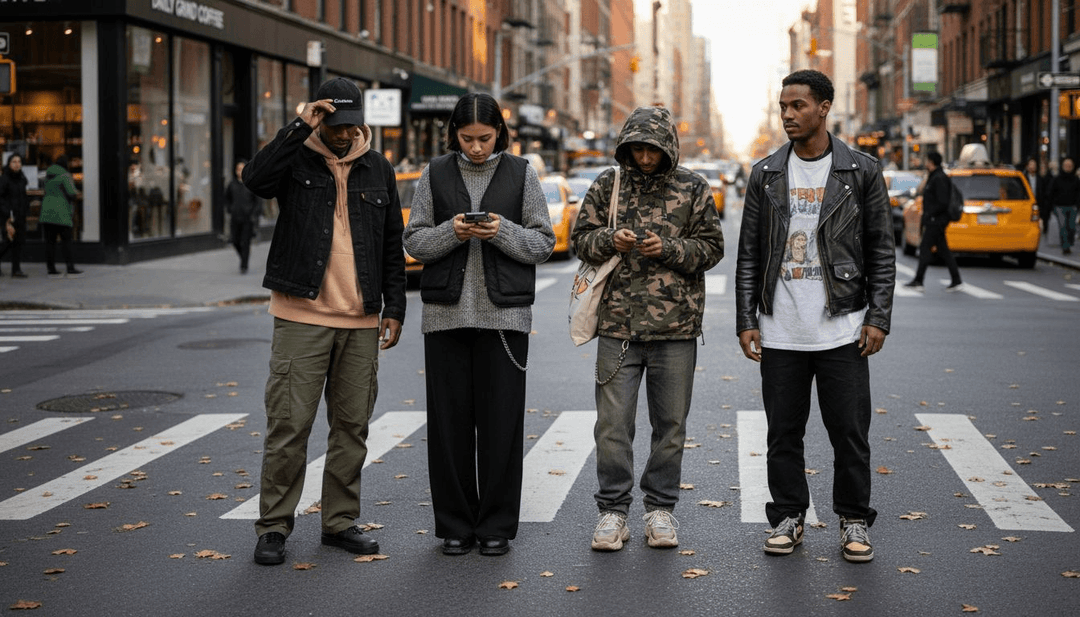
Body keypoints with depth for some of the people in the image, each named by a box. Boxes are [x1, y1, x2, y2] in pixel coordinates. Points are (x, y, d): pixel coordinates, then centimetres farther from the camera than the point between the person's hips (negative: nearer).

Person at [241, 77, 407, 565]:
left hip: (361, 323, 4)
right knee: (289, 424, -5)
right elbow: (256, 178, -22)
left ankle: (340, 521, 19)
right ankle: (274, 526, 5)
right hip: (302, 317, -4)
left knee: (353, 425, 8)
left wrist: (394, 309, 9)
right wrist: (301, 127, -23)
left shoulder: (377, 170, 11)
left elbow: (392, 247, 15)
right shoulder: (296, 160, 1)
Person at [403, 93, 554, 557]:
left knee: (501, 422, -1)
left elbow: (544, 243, 4)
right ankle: (455, 525, 13)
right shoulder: (435, 174, 7)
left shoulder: (521, 174, 6)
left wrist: (503, 232, -13)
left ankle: (497, 526, 9)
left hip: (504, 315, -1)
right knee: (450, 422, 3)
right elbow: (414, 240, 6)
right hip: (446, 313, 1)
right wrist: (451, 232, -12)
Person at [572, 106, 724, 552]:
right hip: (618, 325, 0)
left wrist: (668, 249, -13)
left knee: (670, 423, 7)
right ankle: (613, 510, 10)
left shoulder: (692, 189, 4)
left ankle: (660, 508, 20)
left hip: (675, 328, 0)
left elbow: (711, 247, 3)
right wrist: (610, 240, -12)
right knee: (613, 422, 0)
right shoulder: (607, 186, 6)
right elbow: (581, 238, 8)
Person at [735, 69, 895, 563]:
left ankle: (854, 521, 15)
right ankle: (788, 517, 20)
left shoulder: (862, 172, 1)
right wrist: (746, 321, 2)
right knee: (783, 431, 7)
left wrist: (879, 318, -5)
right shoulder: (766, 174, 7)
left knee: (849, 430, 1)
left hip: (842, 329, -2)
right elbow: (749, 254, 9)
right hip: (780, 332, 2)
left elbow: (881, 251, 3)